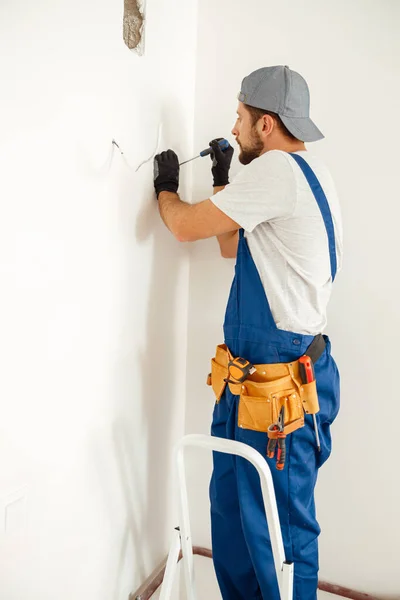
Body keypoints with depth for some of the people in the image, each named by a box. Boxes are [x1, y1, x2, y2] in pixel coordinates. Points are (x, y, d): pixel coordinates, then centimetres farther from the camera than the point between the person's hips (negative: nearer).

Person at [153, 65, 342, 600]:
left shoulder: (279, 169, -15)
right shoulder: (306, 173, 16)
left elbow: (186, 226, -10)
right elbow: (232, 245, 24)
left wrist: (166, 189, 10)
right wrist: (222, 180, 21)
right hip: (255, 374, 10)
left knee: (281, 524, 5)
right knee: (231, 503, 20)